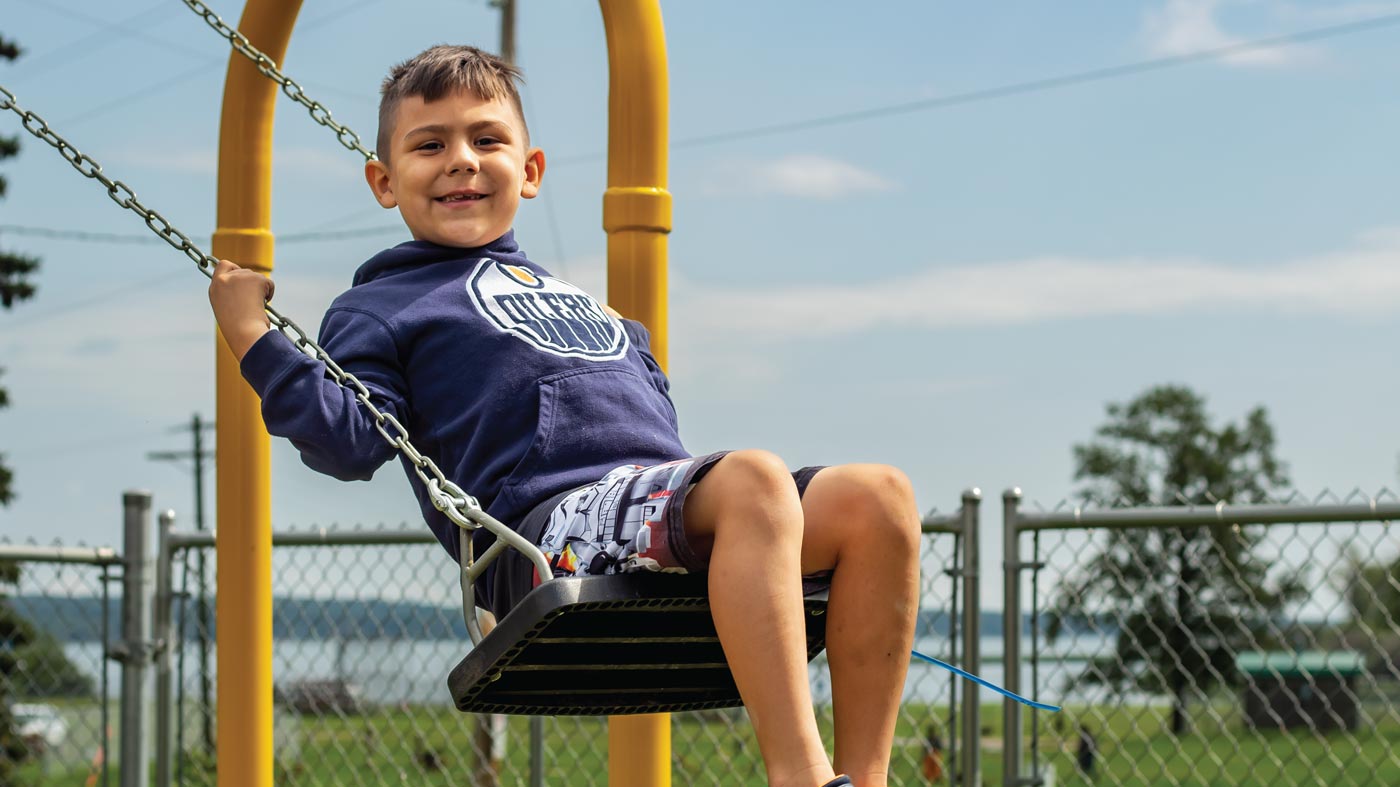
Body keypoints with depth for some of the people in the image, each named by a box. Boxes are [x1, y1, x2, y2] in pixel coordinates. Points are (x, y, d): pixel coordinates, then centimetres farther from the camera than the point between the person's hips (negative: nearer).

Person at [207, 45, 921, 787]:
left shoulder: (578, 302, 35)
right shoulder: (381, 308, 16)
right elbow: (349, 441, -2)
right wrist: (253, 341, -5)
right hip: (547, 528, -7)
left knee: (878, 497, -18)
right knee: (755, 478, -36)